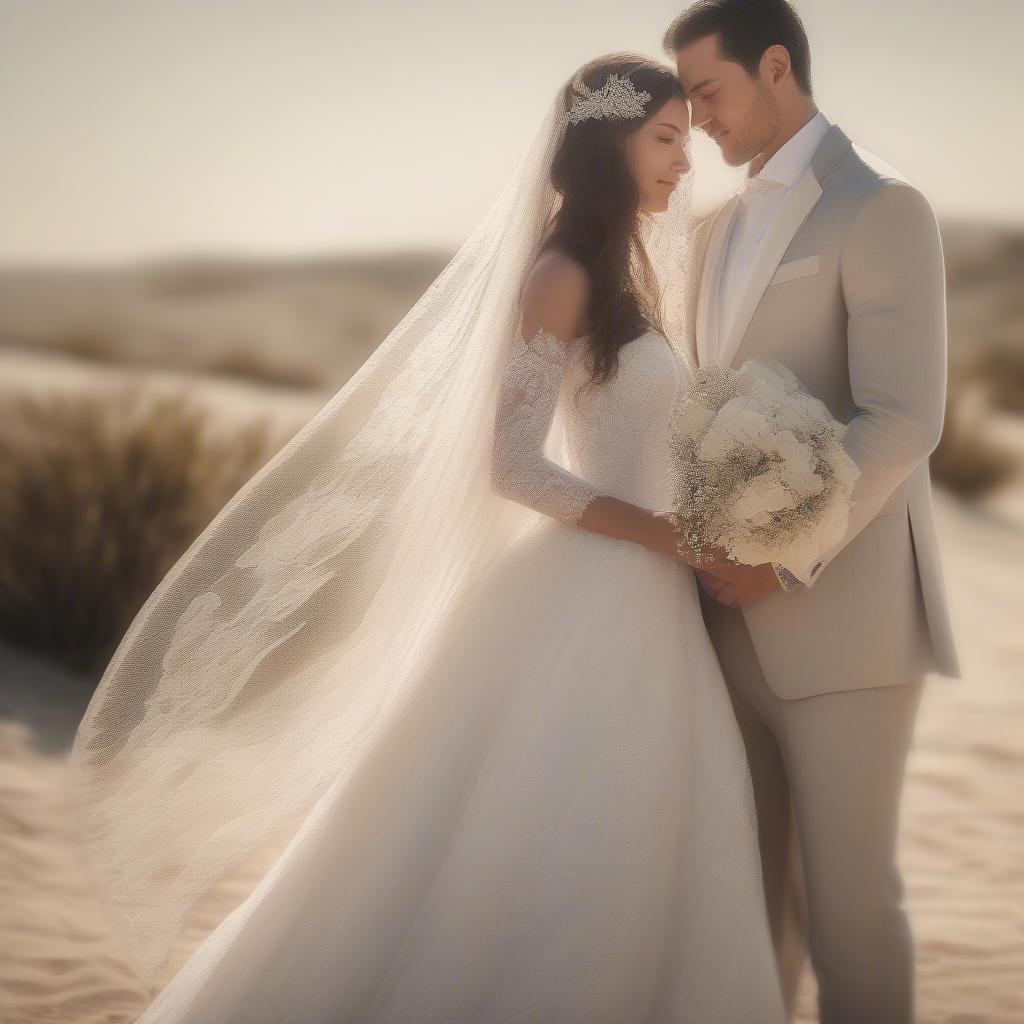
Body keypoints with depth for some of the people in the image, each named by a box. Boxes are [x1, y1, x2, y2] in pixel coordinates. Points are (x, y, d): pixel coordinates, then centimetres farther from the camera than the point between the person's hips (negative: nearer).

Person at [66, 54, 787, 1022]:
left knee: (609, 885, 12)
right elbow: (514, 465, -17)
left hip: (643, 608, 9)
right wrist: (673, 538, -18)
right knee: (534, 876, -4)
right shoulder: (561, 277, -11)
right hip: (588, 608, -9)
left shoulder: (622, 276, 15)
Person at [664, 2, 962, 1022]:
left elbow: (902, 421, -18)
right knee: (750, 884, 11)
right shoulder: (722, 228, 17)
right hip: (740, 612, 8)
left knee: (845, 890, -3)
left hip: (840, 610, -7)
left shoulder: (880, 207, -9)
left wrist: (783, 559, -18)